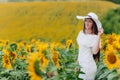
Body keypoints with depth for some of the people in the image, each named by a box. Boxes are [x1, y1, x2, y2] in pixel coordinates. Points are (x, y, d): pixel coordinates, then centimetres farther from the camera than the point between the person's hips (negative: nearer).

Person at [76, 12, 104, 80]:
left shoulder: (95, 37, -13)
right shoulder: (81, 33, 6)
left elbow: (95, 51, -26)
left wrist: (99, 36, -29)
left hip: (89, 65, -6)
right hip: (80, 63, 6)